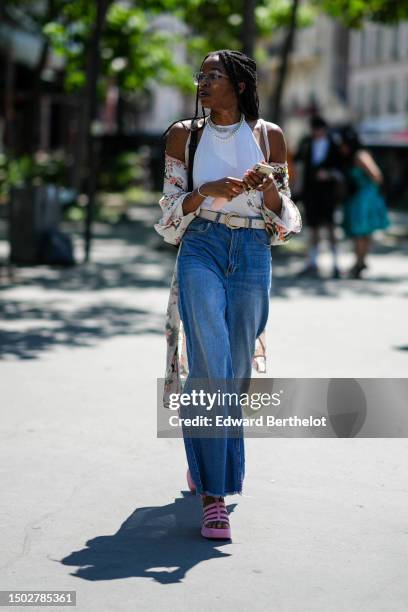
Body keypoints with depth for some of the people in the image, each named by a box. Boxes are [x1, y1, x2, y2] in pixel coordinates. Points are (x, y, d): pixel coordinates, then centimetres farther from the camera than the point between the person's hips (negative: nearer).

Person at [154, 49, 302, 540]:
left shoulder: (268, 136, 9)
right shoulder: (184, 134, 8)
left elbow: (284, 217, 12)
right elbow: (171, 209, 5)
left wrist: (271, 191, -10)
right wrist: (209, 191, -14)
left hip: (252, 253, 2)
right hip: (200, 248, -2)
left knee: (235, 369, 6)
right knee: (209, 364, -15)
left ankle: (202, 457, 35)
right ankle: (212, 497, -16)